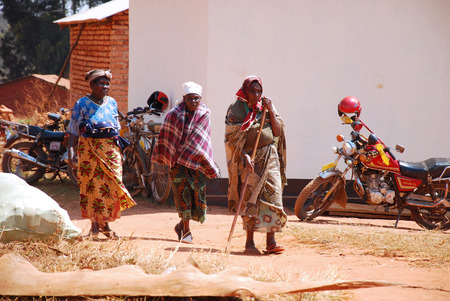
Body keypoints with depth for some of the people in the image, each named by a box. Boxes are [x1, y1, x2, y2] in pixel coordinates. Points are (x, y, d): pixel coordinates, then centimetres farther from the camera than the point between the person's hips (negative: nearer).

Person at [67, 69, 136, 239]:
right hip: (89, 149, -3)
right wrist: (71, 151, -13)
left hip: (111, 149, 3)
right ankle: (94, 225, 7)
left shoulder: (112, 103, 12)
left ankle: (105, 223, 9)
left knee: (111, 184, -3)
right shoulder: (82, 104, 1)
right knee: (91, 185, -3)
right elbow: (73, 130, -3)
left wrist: (119, 148, 15)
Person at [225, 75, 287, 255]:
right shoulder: (236, 109, 1)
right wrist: (244, 156, -18)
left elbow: (278, 132, 4)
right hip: (249, 158, -3)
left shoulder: (265, 107, 11)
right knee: (250, 198, -8)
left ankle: (271, 241, -6)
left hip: (270, 158, 3)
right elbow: (232, 138, -5)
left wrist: (271, 111, -6)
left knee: (272, 195, -6)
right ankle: (249, 242, -6)